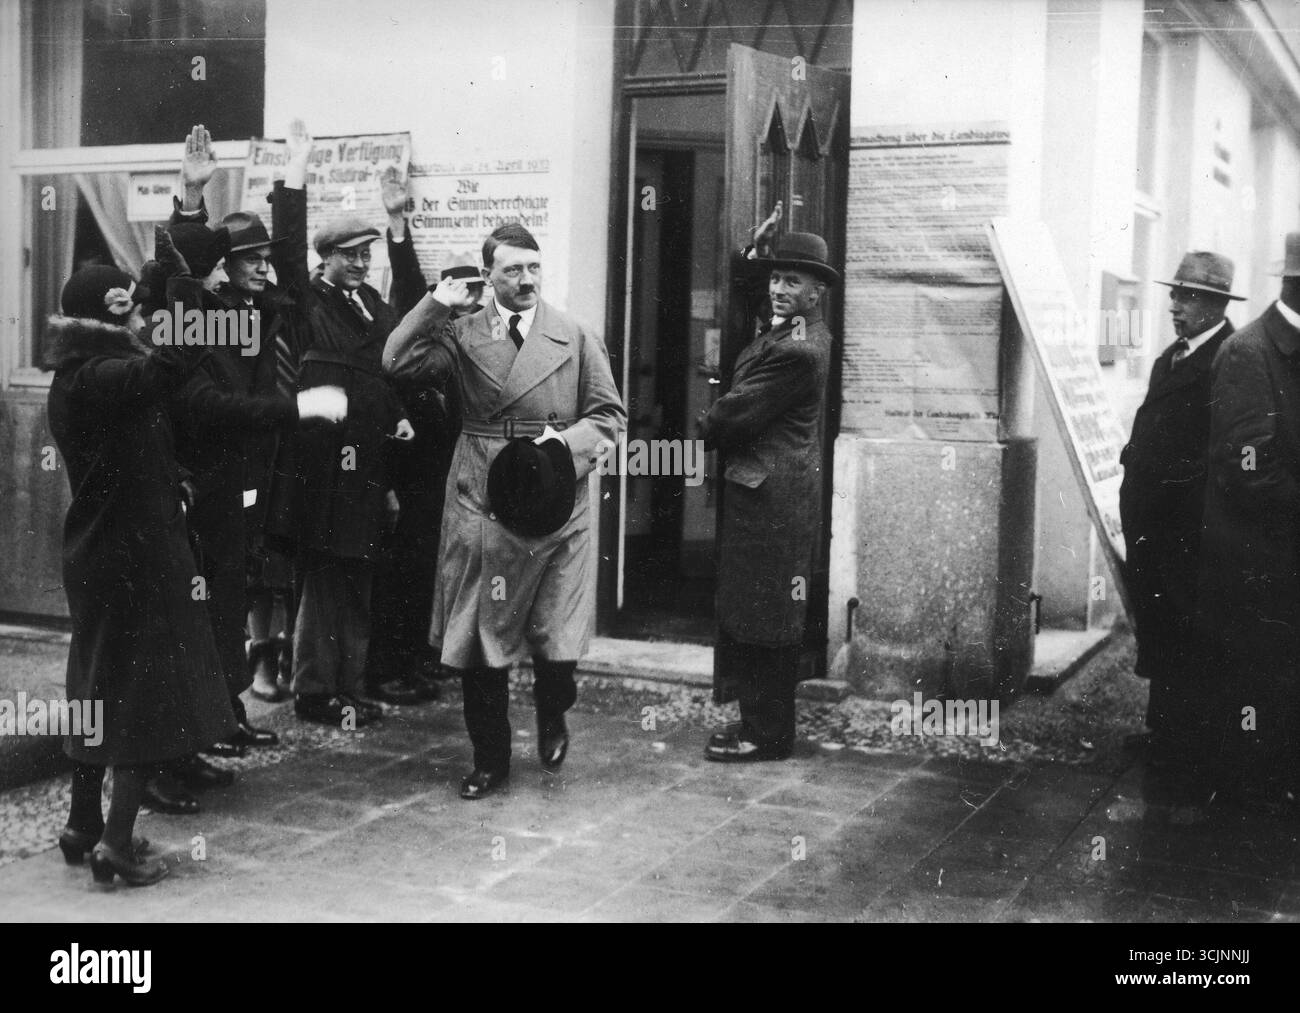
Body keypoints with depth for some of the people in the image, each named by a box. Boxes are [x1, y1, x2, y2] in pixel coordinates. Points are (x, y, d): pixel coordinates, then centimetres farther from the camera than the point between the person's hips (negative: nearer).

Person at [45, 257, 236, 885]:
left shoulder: (78, 377, 8)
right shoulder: (101, 380, -21)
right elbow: (175, 361, -34)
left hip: (98, 553, 10)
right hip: (134, 558, -10)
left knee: (103, 689, 19)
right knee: (151, 696, -1)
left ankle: (83, 825, 30)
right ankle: (115, 843, 1)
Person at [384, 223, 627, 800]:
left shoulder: (574, 337, 5)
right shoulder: (461, 335, 5)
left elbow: (610, 415, 5)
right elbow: (398, 363, -8)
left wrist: (567, 445, -11)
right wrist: (437, 305, -11)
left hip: (556, 508, 0)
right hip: (481, 508, 0)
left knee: (558, 639, 2)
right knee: (477, 646, 5)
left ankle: (552, 721, 35)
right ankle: (490, 761, 22)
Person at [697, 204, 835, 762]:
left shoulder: (798, 351, -19)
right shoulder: (789, 330, 11)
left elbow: (737, 413, -17)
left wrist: (697, 433, 1)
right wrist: (755, 250, 11)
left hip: (770, 499, -10)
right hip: (762, 491, 10)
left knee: (763, 617, -1)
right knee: (745, 612, 16)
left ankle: (767, 733, 9)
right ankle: (758, 717, 25)